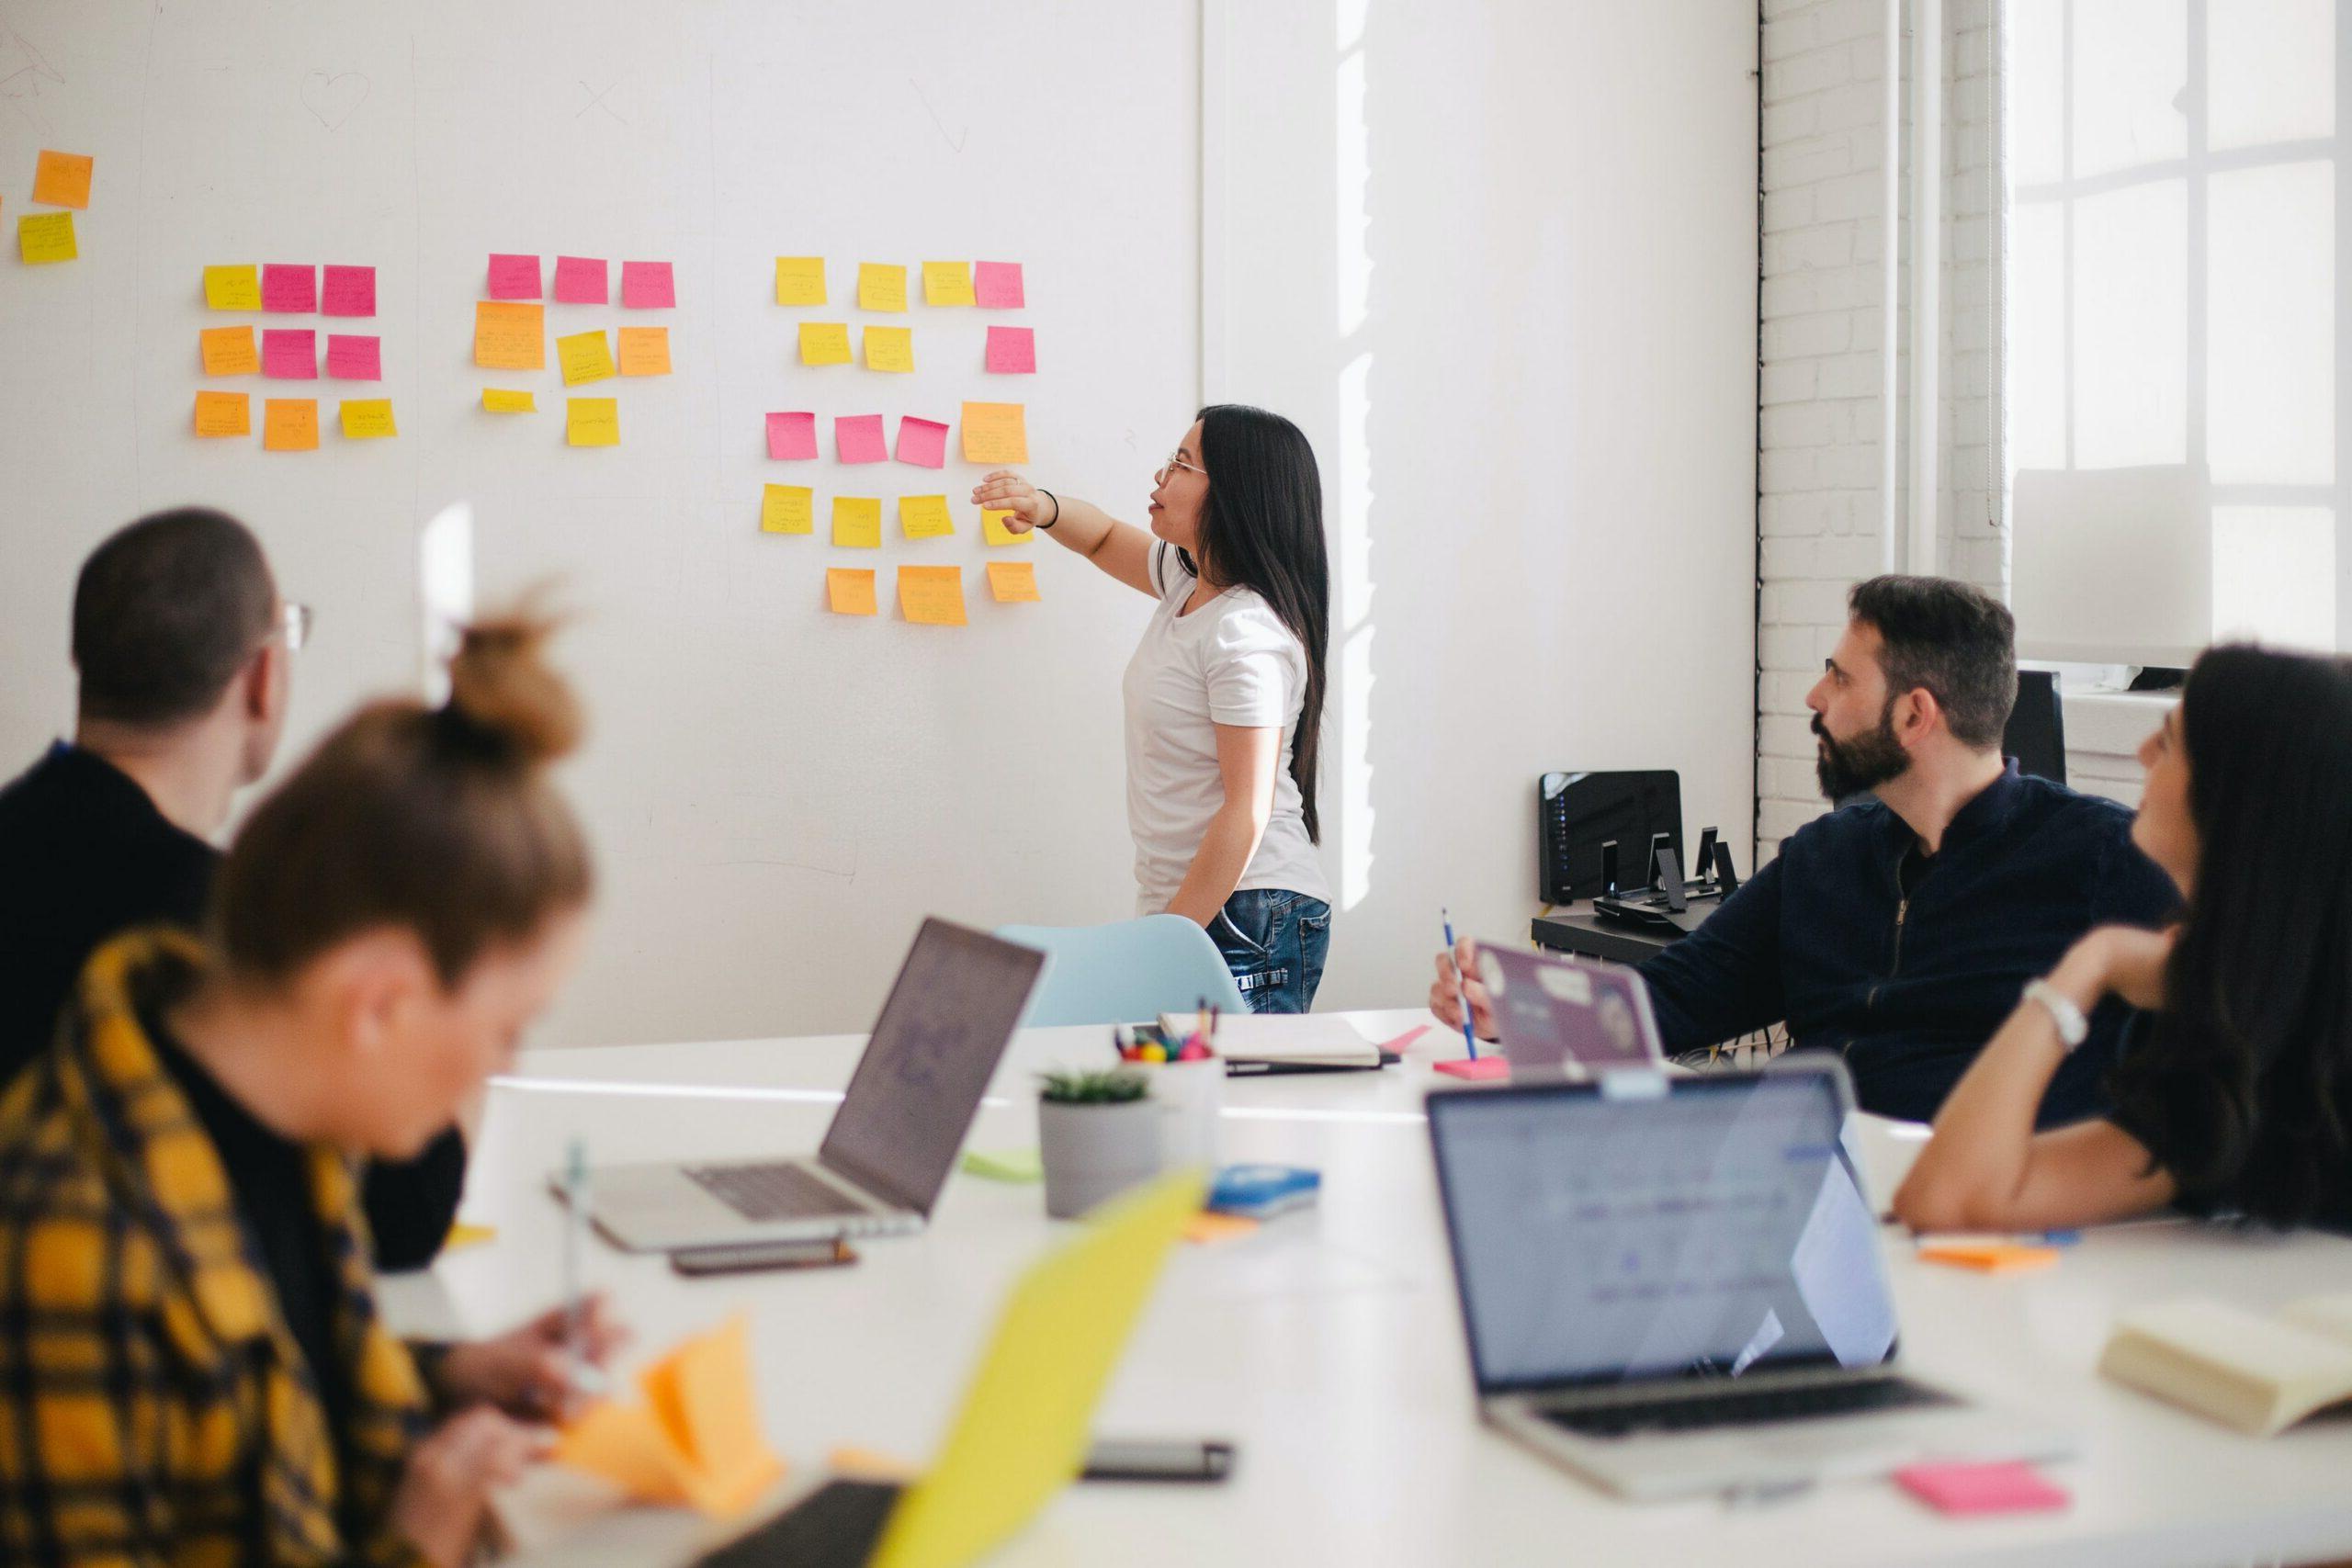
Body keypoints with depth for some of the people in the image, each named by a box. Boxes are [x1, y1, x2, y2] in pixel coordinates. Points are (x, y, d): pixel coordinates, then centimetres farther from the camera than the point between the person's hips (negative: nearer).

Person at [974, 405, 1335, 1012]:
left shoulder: (1247, 634, -18)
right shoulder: (1188, 580, 10)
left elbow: (1247, 813, -21)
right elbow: (1105, 540, 31)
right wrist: (1044, 507, 7)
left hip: (1247, 919, -9)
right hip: (1185, 909, 9)